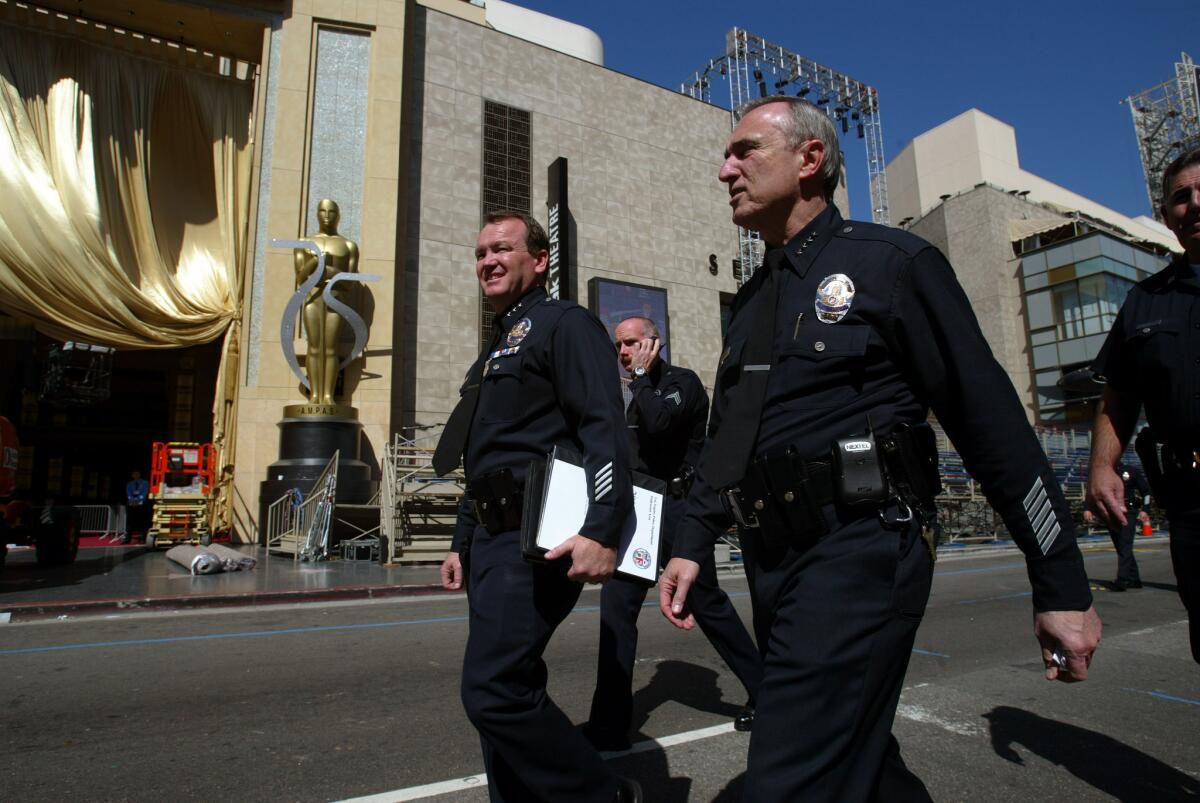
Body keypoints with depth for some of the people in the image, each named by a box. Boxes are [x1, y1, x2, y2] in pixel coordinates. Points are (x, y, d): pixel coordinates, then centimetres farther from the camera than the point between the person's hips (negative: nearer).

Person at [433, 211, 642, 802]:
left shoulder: (564, 324, -4)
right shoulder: (494, 350, 23)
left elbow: (605, 430, -17)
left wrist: (602, 531, -26)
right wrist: (463, 543, 22)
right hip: (492, 537, 9)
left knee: (492, 688, -11)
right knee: (508, 688, 14)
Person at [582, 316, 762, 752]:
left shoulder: (683, 381, -7)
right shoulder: (640, 392, 17)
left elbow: (657, 423, -27)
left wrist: (642, 375, -15)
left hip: (679, 507, -7)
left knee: (708, 604, 6)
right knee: (617, 602, -2)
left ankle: (763, 692, 29)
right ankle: (610, 723, 6)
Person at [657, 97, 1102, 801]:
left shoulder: (889, 262, -4)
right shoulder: (752, 300, 16)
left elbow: (991, 420, -7)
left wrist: (1063, 586, -6)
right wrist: (693, 545, 11)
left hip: (859, 552, -7)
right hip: (773, 560, 8)